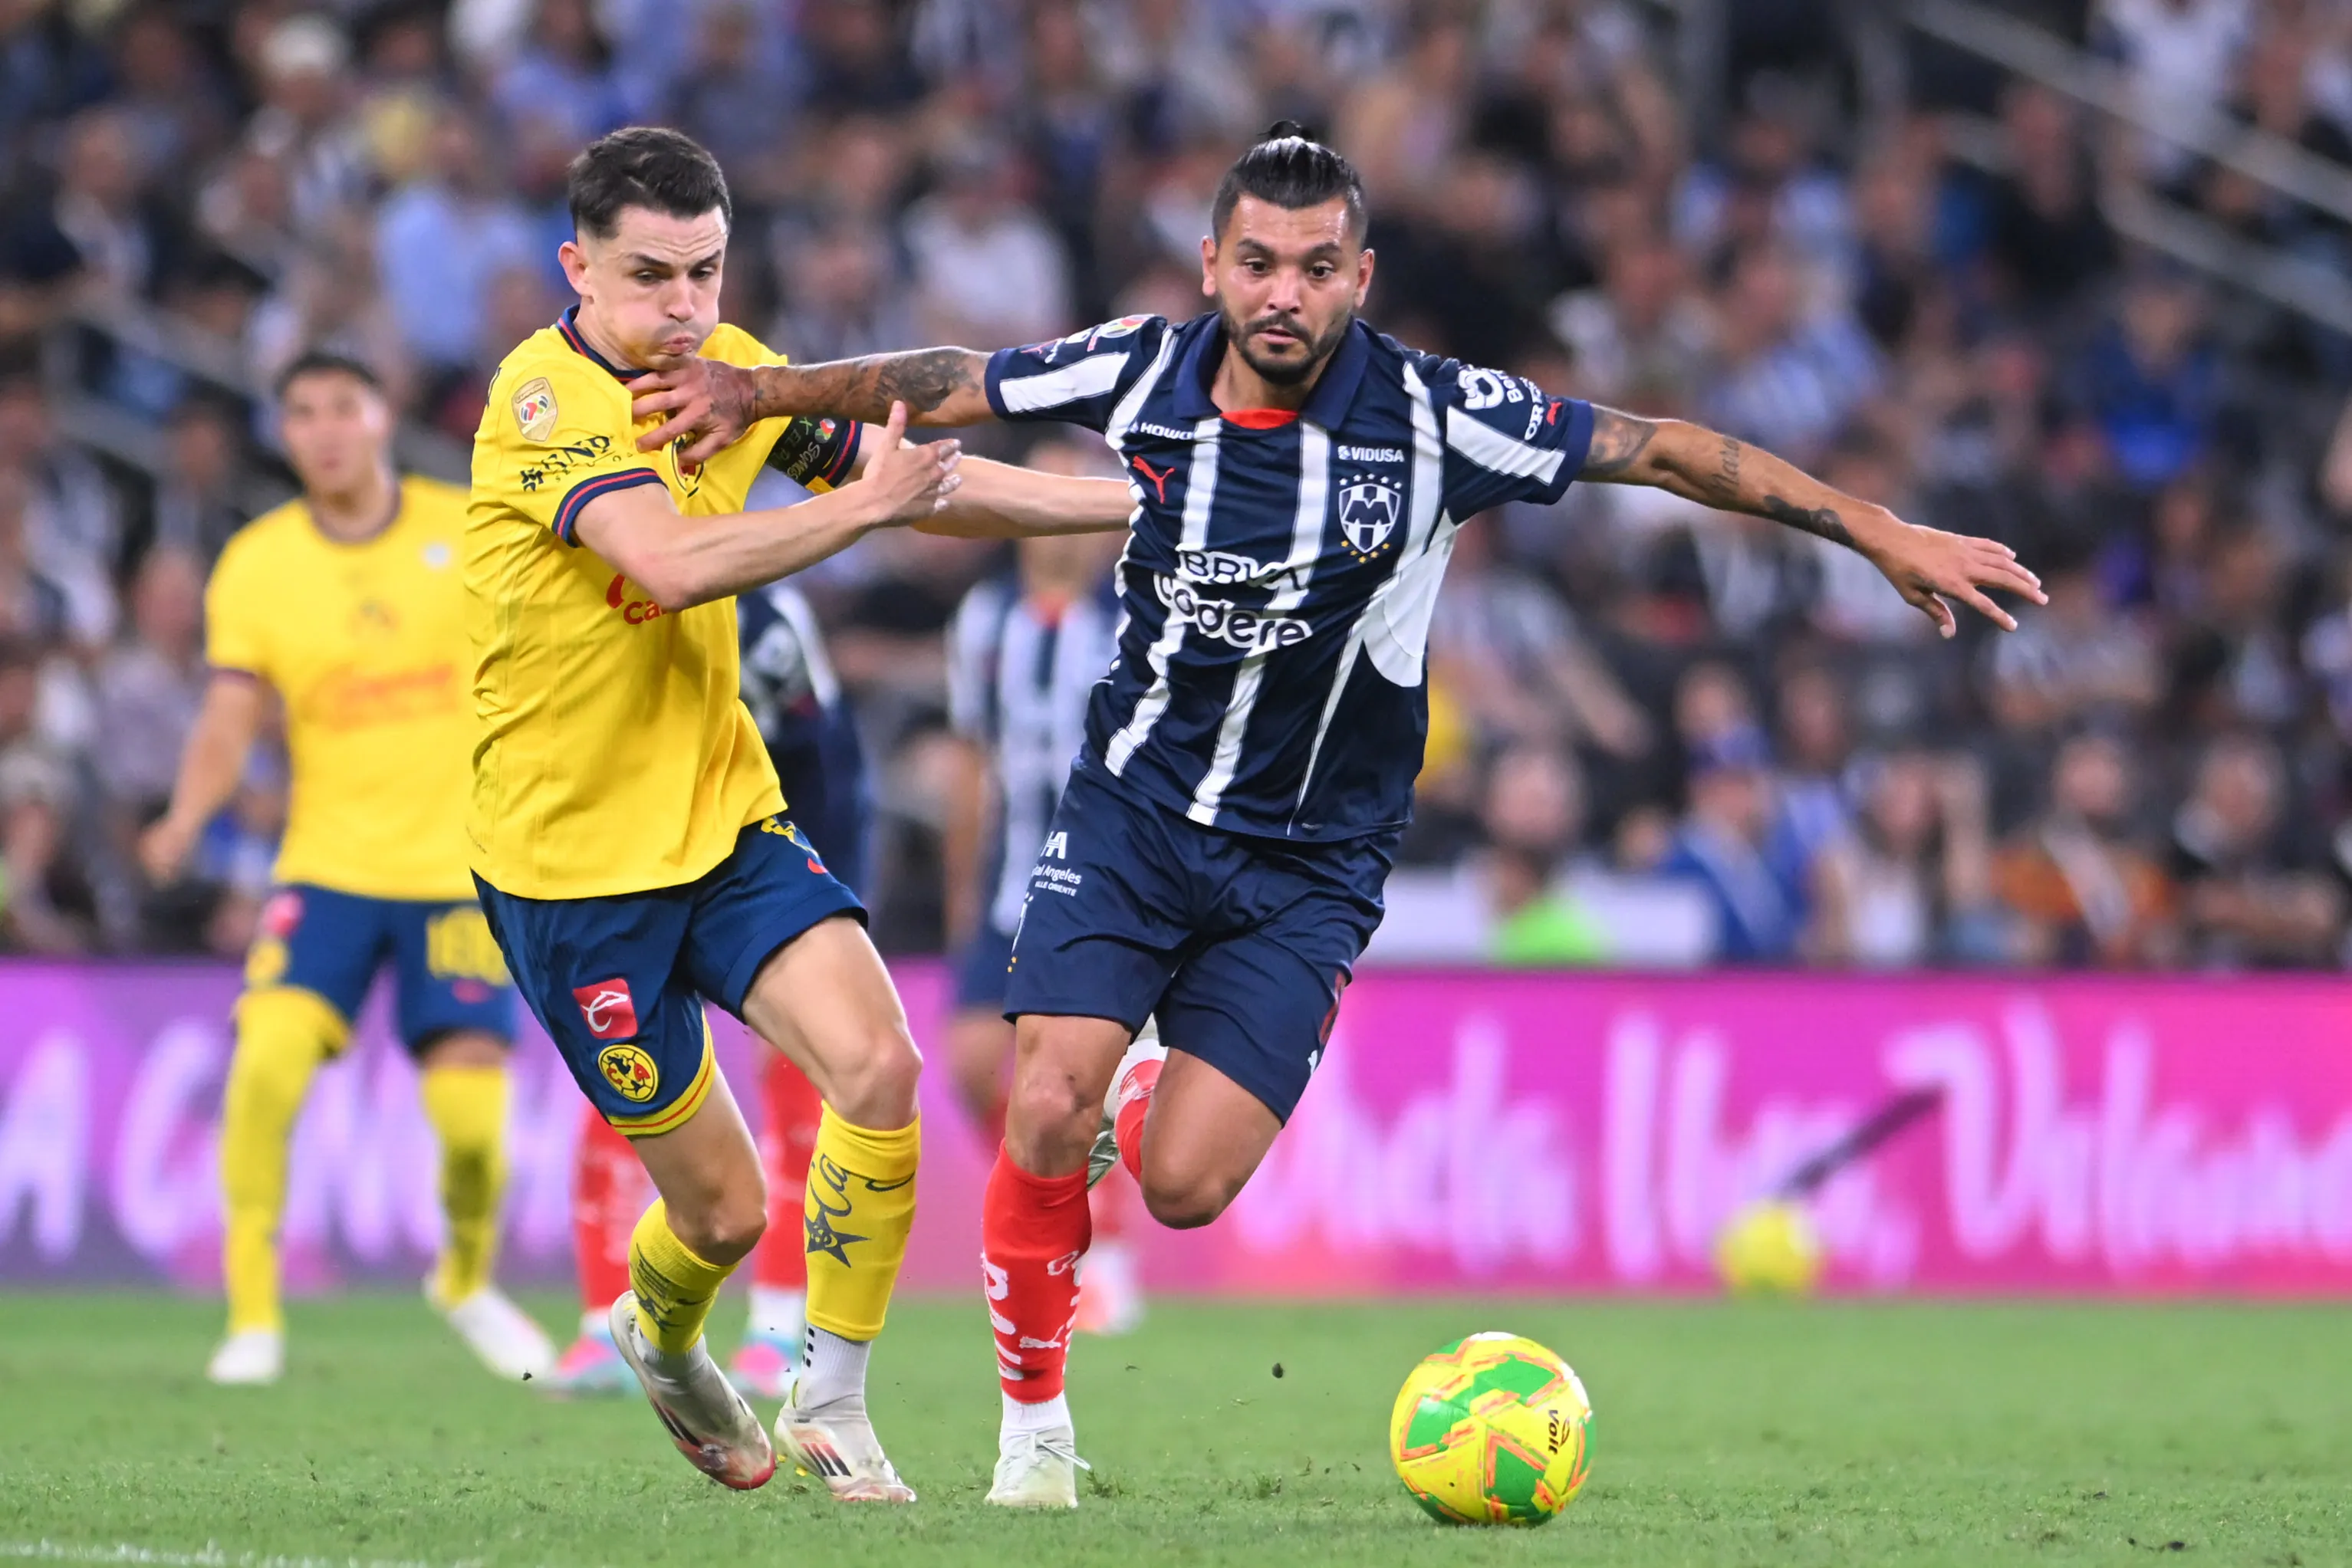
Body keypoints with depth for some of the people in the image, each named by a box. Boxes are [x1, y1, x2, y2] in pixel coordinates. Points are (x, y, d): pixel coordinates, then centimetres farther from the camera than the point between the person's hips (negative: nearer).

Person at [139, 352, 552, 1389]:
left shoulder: (467, 532, -2)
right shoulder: (255, 567, -1)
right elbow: (227, 727, -4)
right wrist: (186, 818, -23)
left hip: (462, 866, 0)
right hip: (328, 864, 0)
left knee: (470, 1117, -8)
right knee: (268, 1056, -22)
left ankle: (468, 1281, 24)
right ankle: (253, 1315, -10)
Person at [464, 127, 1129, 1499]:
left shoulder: (728, 369, 3)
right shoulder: (545, 398, -19)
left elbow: (925, 484, 16)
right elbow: (672, 562, -36)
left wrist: (1148, 500, 14)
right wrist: (866, 504, -28)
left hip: (726, 816, 6)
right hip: (571, 855, -6)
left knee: (878, 1068, -18)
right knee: (724, 1207, 0)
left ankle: (832, 1408, -3)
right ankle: (662, 1336, 36)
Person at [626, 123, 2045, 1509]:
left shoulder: (1437, 414, -15)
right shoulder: (1144, 374, -8)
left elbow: (1662, 449, -8)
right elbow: (942, 386, 7)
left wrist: (1882, 533, -7)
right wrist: (755, 388, 3)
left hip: (1310, 864, -1)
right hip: (1132, 810, 1)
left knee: (1184, 1188, -12)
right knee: (1045, 1119, -17)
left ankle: (1144, 1093, 27)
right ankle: (1035, 1420, 6)